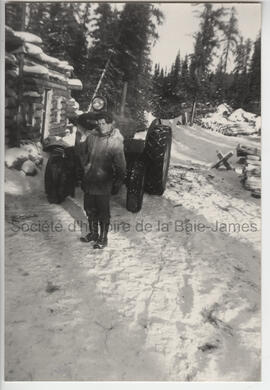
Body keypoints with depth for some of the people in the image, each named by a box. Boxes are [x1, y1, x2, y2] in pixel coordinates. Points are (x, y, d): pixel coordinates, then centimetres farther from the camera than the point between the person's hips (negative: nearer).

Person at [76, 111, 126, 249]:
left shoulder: (115, 142, -15)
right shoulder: (91, 136, 0)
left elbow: (120, 166, -12)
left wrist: (117, 183, -11)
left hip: (104, 183, -5)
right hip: (89, 180, 6)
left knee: (103, 212, 7)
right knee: (90, 209, 19)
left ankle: (103, 238, 26)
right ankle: (93, 233, 39)